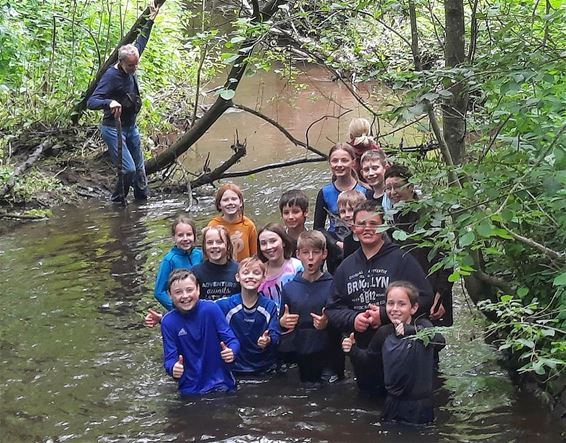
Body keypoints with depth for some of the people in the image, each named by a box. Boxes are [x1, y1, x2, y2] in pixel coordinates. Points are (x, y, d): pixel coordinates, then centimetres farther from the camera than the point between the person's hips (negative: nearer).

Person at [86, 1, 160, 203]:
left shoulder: (130, 68, -2)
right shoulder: (111, 76, -24)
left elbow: (140, 43, 16)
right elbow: (91, 102, -32)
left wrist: (150, 21, 17)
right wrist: (109, 103, -51)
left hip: (131, 127, 8)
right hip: (113, 129, -8)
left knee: (139, 168, 14)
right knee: (128, 169, -13)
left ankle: (142, 200, 29)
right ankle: (117, 202, 6)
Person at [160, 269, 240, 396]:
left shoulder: (211, 308, -12)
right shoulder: (168, 322, -11)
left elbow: (231, 340, -9)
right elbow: (170, 358, -12)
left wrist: (231, 352, -31)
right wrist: (173, 368, -34)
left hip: (221, 384, -1)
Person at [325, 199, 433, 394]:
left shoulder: (402, 259, -4)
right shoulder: (346, 267, 13)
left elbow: (425, 298, -11)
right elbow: (333, 309, 12)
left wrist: (385, 314, -18)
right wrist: (352, 319, -10)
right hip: (362, 353, 5)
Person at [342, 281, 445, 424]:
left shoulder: (421, 325, -13)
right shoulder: (384, 332, 1)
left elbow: (440, 341, -34)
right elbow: (371, 358, 18)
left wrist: (410, 330, -45)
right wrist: (353, 351, -1)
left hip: (419, 405, -4)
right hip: (393, 402, 4)